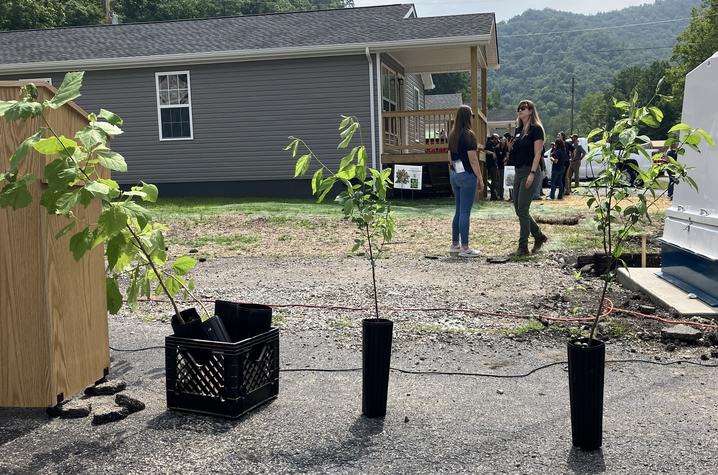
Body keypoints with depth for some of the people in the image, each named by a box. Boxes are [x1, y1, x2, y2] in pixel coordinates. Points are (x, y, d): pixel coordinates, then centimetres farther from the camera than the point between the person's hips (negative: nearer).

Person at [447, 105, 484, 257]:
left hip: (454, 174, 8)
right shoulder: (468, 135, -13)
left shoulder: (452, 135, 10)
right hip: (467, 175, -8)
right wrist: (480, 179, -9)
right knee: (465, 212, -4)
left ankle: (455, 245, 18)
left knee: (458, 211, 14)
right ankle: (464, 248, 0)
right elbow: (473, 159, -15)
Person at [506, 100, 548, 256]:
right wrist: (510, 147, 2)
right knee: (518, 209, 10)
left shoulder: (536, 129, -7)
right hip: (518, 172, 8)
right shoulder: (518, 130, 16)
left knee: (522, 210, -9)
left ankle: (523, 247, -3)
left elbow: (537, 153, -13)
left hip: (529, 172, -8)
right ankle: (539, 236, 26)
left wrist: (532, 174, -21)